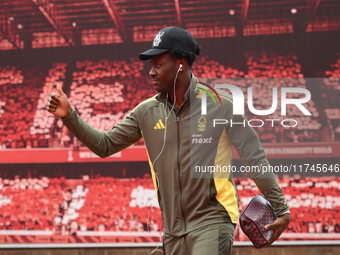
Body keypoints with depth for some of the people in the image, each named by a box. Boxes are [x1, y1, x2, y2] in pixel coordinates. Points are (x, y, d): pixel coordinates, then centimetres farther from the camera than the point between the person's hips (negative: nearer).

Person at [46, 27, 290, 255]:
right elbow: (105, 145, 10)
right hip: (173, 230, 5)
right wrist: (69, 116, -2)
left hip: (212, 222, -5)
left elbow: (255, 157, -6)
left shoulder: (220, 104, -8)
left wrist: (280, 208, -6)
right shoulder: (147, 111, 5)